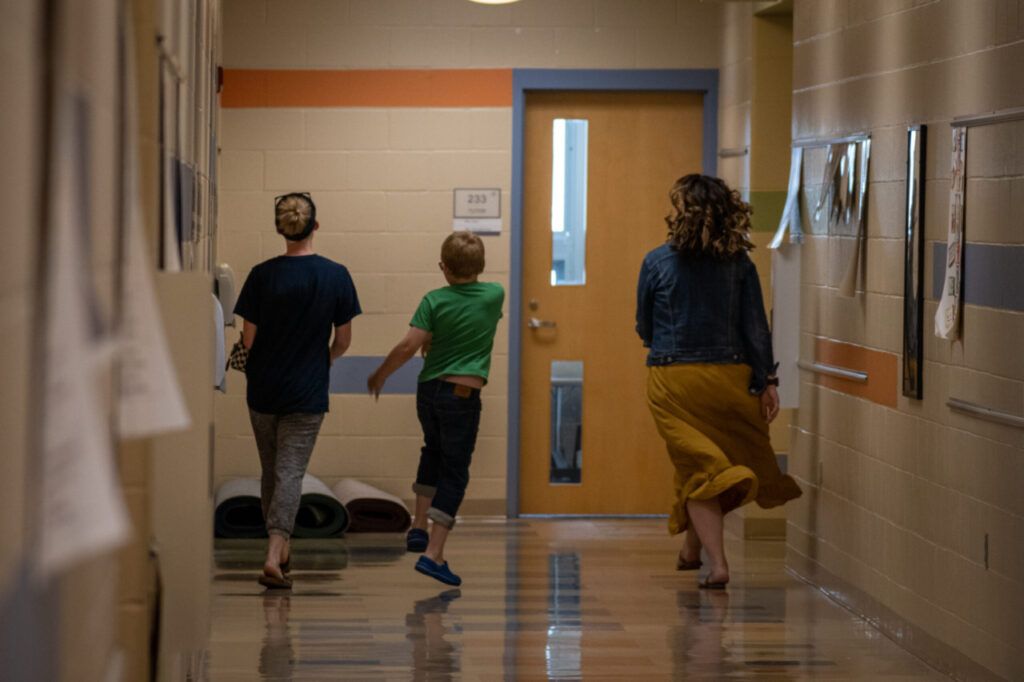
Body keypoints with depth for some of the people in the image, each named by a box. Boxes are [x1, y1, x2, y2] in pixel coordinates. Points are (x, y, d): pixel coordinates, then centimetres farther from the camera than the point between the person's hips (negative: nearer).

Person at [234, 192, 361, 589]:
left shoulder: (263, 275, -7)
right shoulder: (336, 276, -7)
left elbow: (248, 338, -4)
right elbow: (343, 340, -1)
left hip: (263, 389, 1)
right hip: (307, 393, -1)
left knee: (271, 471, 17)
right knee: (290, 473, -2)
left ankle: (281, 547, 29)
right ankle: (274, 556, -16)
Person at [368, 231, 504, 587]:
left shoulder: (435, 301, -6)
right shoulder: (495, 295, -2)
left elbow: (408, 346, -13)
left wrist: (380, 375, 3)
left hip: (429, 390, 2)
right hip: (463, 396, -2)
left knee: (434, 451, 29)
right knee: (454, 473, 0)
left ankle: (419, 527, 25)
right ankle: (433, 553, -9)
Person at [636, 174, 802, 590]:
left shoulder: (658, 262, -6)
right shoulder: (739, 263, -1)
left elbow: (644, 327, 3)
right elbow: (755, 326, -2)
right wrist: (766, 381, 2)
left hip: (673, 379, -2)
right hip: (729, 374, 2)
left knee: (697, 469, 2)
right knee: (727, 460, 20)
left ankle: (717, 563, -8)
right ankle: (691, 548, 32)